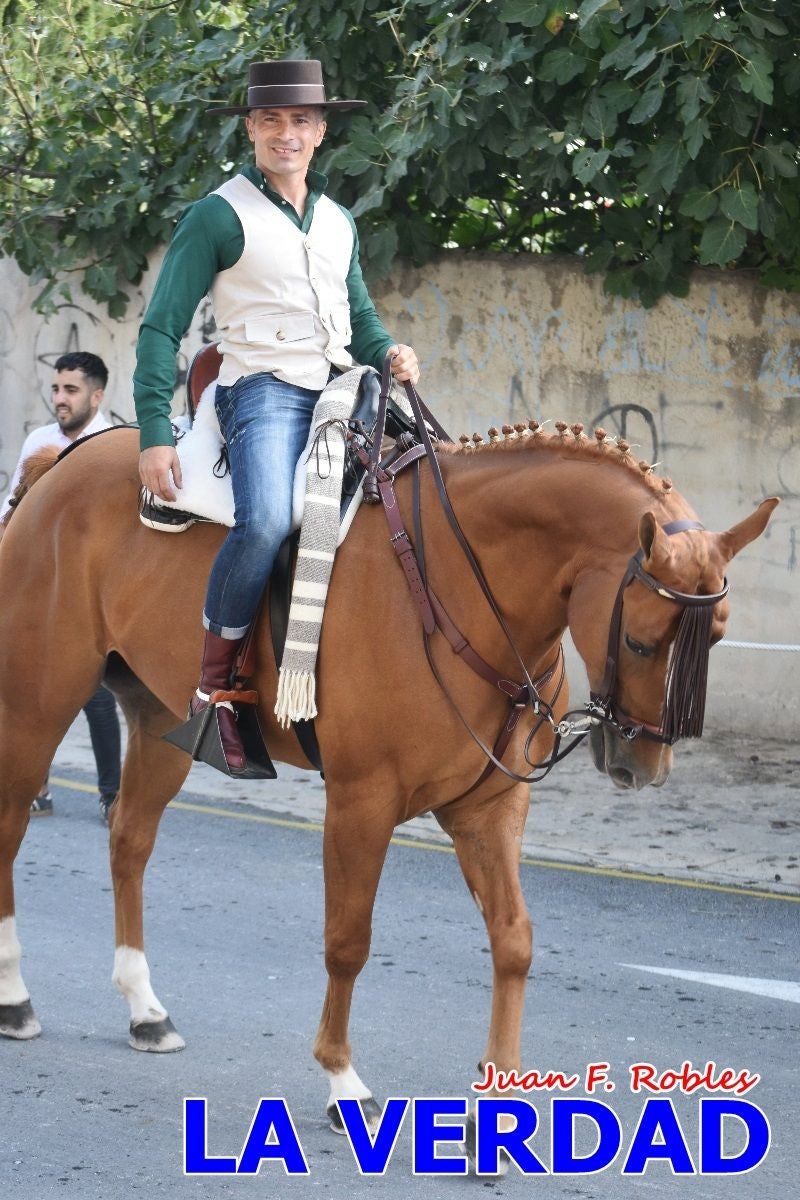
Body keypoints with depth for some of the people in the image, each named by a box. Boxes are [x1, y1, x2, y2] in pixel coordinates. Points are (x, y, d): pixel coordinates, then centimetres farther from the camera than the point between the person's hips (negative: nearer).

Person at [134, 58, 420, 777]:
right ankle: (214, 686, -21)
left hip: (344, 394, 7)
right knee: (267, 522, -33)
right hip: (265, 392, -7)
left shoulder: (338, 222, 19)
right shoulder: (219, 216, 0)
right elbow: (161, 330, -2)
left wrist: (389, 355, 6)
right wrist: (155, 434, -12)